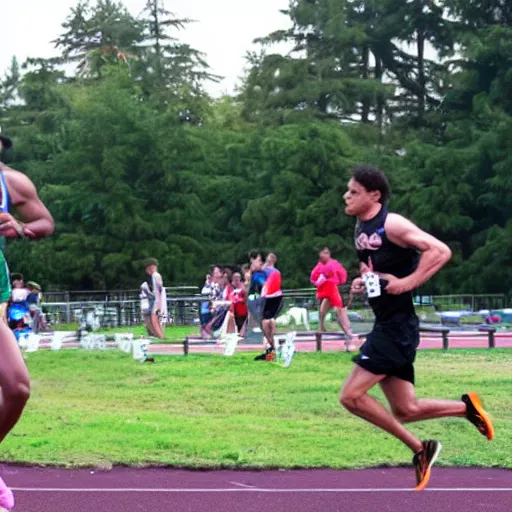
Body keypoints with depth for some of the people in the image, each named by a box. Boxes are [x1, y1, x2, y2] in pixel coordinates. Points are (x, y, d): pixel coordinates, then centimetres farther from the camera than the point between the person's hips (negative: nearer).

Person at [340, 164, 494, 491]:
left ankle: (419, 449, -2)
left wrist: (407, 283, -24)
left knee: (351, 396, -12)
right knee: (405, 410, 11)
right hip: (386, 325, 9)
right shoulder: (361, 227, 11)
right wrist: (363, 280, 9)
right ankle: (467, 406, 24)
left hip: (398, 326, -9)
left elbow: (441, 251, -23)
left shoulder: (392, 224, -15)